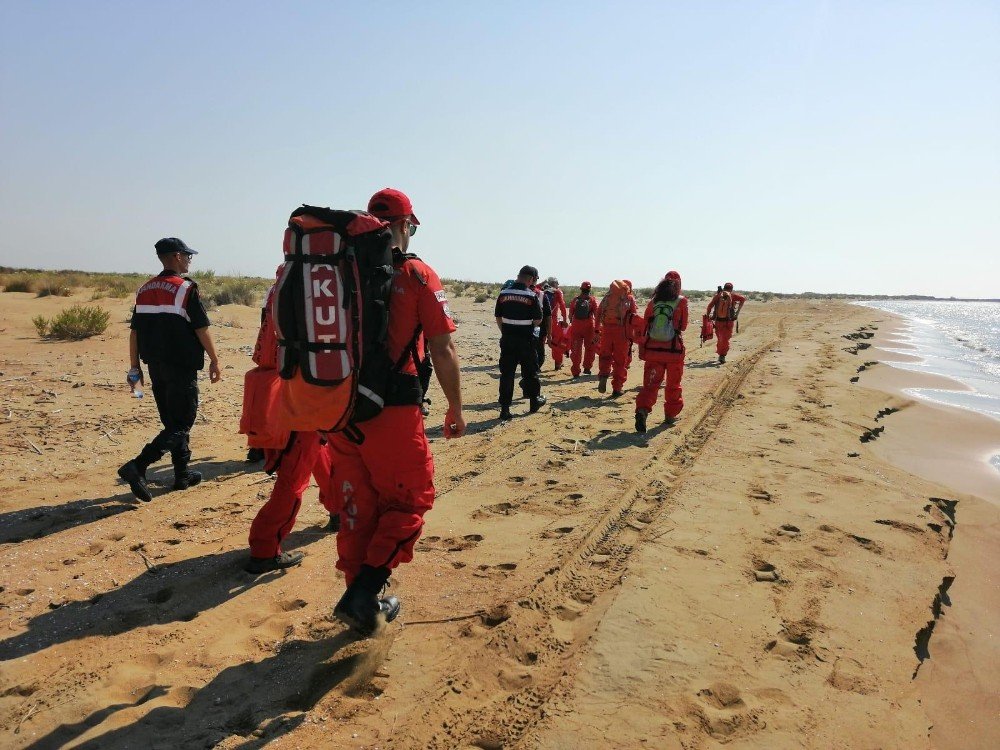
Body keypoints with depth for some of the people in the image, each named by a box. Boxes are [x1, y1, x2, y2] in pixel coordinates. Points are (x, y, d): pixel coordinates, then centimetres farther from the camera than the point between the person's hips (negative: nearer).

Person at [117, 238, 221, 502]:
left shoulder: (144, 290, 10)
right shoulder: (186, 288, -11)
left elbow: (135, 332, 10)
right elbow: (202, 330, -11)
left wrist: (135, 368, 14)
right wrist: (214, 361, -1)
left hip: (156, 366, 8)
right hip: (182, 368, -7)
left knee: (172, 421, 17)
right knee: (181, 425, -2)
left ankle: (183, 475, 24)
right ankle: (137, 466, -17)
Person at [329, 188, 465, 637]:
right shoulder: (418, 276, -6)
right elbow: (442, 351, -8)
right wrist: (455, 408, 4)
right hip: (394, 414, -5)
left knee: (357, 507, 17)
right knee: (408, 501, 14)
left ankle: (363, 601, 27)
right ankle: (364, 591, 3)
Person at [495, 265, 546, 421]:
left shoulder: (503, 294, 1)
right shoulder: (532, 296, -11)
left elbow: (498, 317, 6)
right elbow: (538, 321, -8)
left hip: (507, 339, 3)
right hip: (526, 340, -3)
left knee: (506, 373, 5)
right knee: (530, 372, 15)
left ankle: (505, 408, 3)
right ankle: (535, 401, 29)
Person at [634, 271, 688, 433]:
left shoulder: (654, 301, 3)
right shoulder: (681, 301, -4)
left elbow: (644, 325, 4)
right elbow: (683, 326, 2)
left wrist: (641, 347, 12)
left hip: (653, 349, 2)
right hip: (674, 350, -2)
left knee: (651, 383, 2)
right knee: (673, 384, 16)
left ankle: (642, 410, -21)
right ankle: (670, 415, 25)